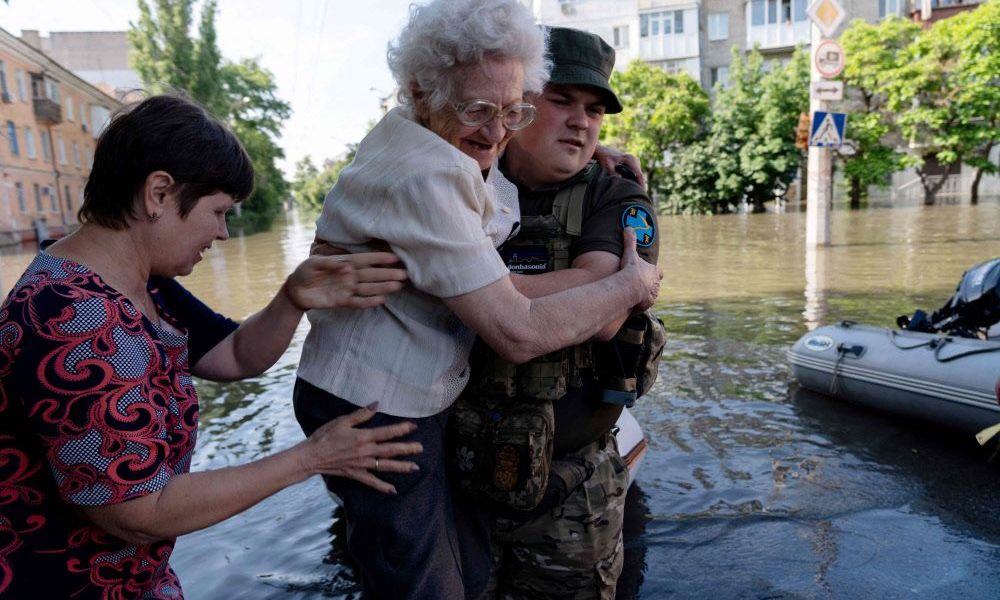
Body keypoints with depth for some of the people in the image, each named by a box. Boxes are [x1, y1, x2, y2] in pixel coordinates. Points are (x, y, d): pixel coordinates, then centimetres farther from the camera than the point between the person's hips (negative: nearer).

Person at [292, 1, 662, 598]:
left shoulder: (435, 142, 3)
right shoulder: (423, 180, -27)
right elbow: (520, 332, -28)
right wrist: (632, 285, -12)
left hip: (416, 402, 9)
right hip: (373, 413, -9)